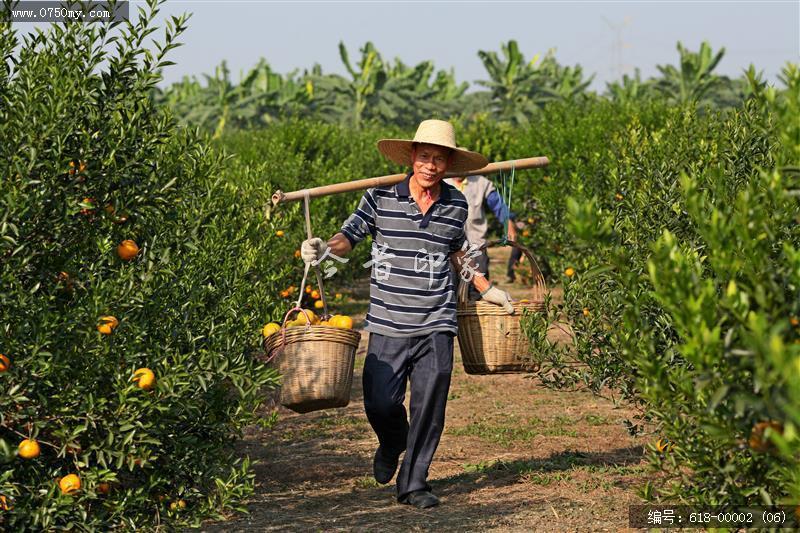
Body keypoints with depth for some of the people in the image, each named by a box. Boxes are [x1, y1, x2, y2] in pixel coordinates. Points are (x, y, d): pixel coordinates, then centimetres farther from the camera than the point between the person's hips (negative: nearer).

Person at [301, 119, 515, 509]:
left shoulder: (456, 205, 7)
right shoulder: (380, 198, -1)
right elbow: (349, 235, 2)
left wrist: (487, 290, 28)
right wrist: (323, 249, -19)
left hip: (436, 325, 2)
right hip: (388, 323, -2)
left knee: (430, 404, -4)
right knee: (381, 404, -6)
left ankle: (413, 483, 10)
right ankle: (392, 445, 30)